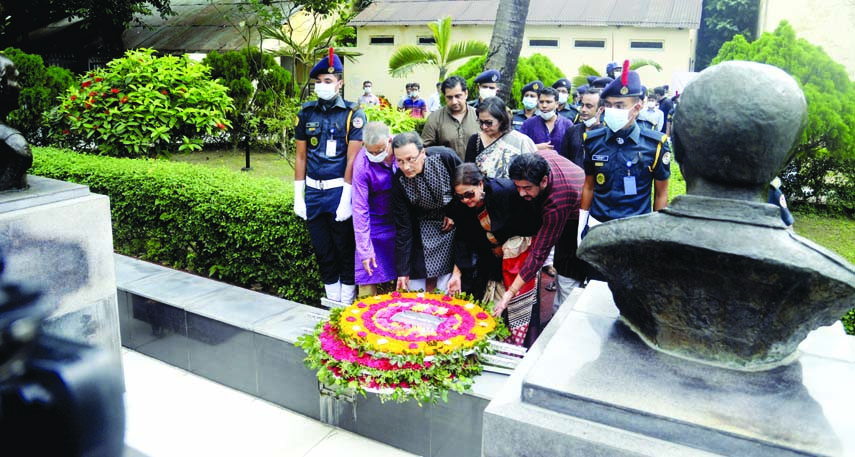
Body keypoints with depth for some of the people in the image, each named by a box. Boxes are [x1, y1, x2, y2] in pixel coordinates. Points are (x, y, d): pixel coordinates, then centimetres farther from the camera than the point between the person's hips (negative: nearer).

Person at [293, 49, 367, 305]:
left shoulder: (352, 114, -6)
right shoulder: (306, 113, 6)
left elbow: (352, 159, -11)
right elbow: (301, 156, 8)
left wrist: (346, 199, -15)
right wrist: (298, 196, 5)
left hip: (339, 190, -4)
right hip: (313, 191, 4)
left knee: (345, 250, 6)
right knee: (322, 250, 12)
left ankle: (347, 304, 21)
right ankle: (332, 302, 27)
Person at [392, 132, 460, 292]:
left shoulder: (445, 157, -28)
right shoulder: (399, 182, -23)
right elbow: (403, 227, -17)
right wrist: (402, 271, -16)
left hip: (453, 219, 0)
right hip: (423, 224, 1)